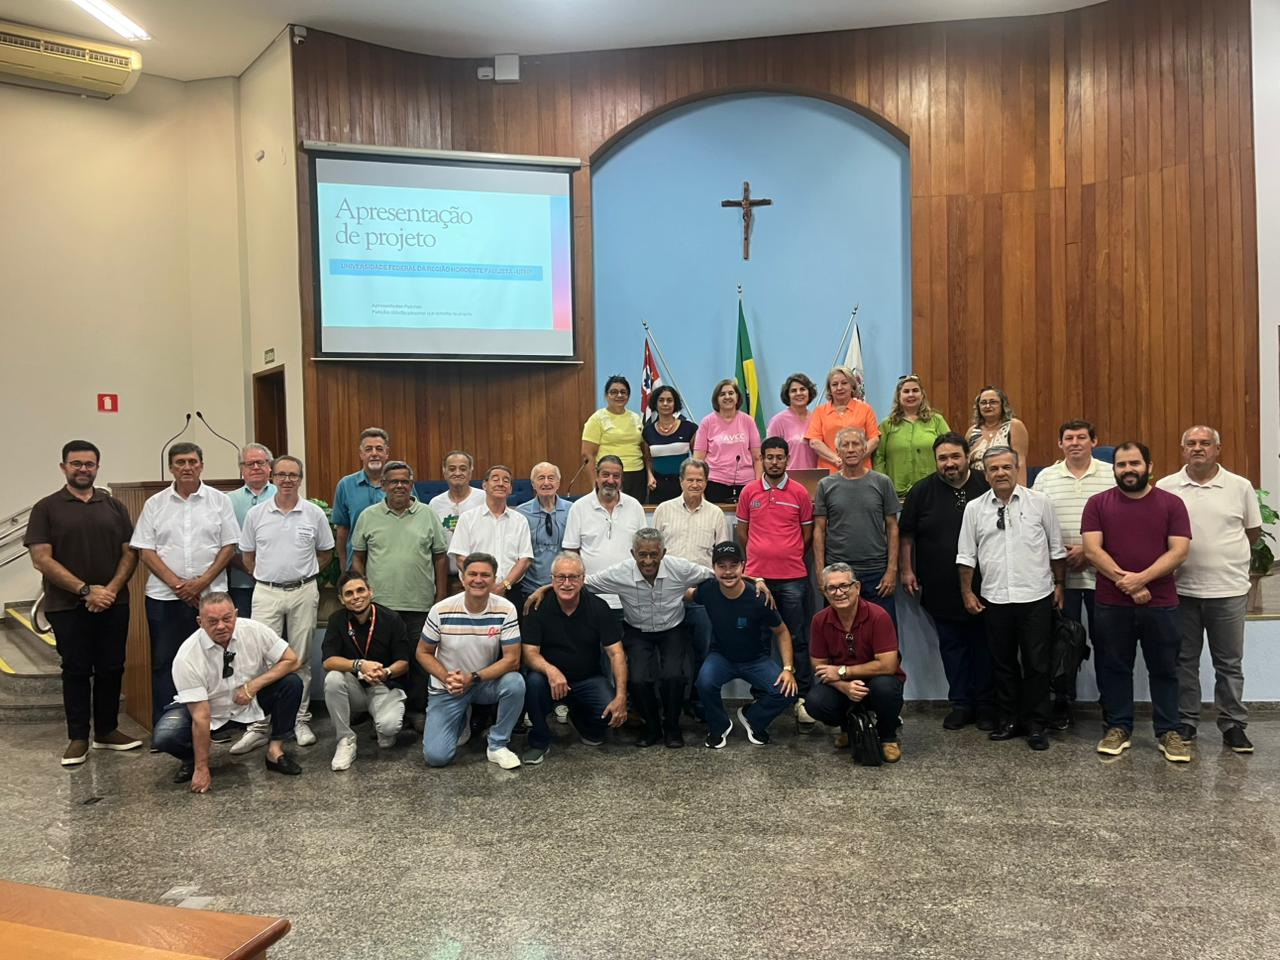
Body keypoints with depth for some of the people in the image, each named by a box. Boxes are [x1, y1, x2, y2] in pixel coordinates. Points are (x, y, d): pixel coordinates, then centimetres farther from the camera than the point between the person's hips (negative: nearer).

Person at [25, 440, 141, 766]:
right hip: (68, 606, -2)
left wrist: (112, 589, -10)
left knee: (111, 668, 7)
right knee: (76, 671, 5)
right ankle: (78, 738, 14)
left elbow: (130, 553, 5)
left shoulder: (114, 506, 8)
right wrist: (85, 590, -15)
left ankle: (107, 731, 20)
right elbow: (41, 559, -8)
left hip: (113, 604, 3)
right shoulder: (46, 508, 0)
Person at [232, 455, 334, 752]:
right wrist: (267, 575, 8)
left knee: (301, 660, 8)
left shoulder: (315, 514, 0)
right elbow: (247, 555, 12)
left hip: (304, 593, 0)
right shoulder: (256, 514, 2)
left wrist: (303, 574, 8)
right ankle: (259, 725, 5)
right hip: (266, 593, 0)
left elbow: (325, 552, 11)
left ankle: (301, 721, 17)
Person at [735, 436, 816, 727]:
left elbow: (807, 532, 8)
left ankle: (803, 699, 6)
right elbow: (741, 530, 12)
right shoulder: (749, 491, 4)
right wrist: (760, 555, 7)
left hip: (793, 577, -1)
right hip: (756, 575, 2)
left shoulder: (800, 492, 1)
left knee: (798, 640, 1)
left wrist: (790, 556, 5)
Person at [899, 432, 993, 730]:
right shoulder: (922, 491, 0)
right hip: (940, 590, 1)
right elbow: (906, 534, 5)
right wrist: (906, 570, 1)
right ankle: (961, 704, 22)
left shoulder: (987, 487, -3)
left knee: (984, 646, 9)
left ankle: (986, 705, 22)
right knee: (951, 647, 10)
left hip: (982, 586, -1)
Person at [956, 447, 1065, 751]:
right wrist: (967, 592, 4)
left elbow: (1056, 549, 7)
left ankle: (1036, 725, 16)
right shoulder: (974, 508, 4)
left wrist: (1059, 584, 6)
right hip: (995, 599, 2)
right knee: (1003, 664, 12)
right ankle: (1007, 720, 24)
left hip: (1036, 597, -2)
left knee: (1037, 664, 4)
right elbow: (966, 555, 7)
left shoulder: (1039, 503, 0)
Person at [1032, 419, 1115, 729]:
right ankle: (1062, 705, 18)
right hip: (1060, 574, 2)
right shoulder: (1045, 477, 7)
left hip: (1100, 572, -1)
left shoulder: (1112, 475, 1)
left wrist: (1089, 550, -11)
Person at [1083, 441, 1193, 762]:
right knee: (1114, 668, 9)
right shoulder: (1098, 503, 2)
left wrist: (1141, 578, -18)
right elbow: (1092, 549, -7)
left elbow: (1178, 551, -7)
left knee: (1164, 670, 9)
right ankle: (1118, 728, 21)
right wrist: (1125, 582, -16)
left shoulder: (1172, 503, 2)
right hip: (1111, 604, 0)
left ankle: (1168, 732, 20)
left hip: (1160, 603, 0)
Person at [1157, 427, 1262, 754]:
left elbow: (1253, 531, 11)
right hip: (1182, 589, 0)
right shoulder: (1166, 487, 0)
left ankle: (1233, 725, 20)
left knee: (1230, 663, 9)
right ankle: (1185, 723, 21)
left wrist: (1226, 557, 9)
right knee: (1184, 661, 10)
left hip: (1229, 590, 0)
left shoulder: (1240, 486, 1)